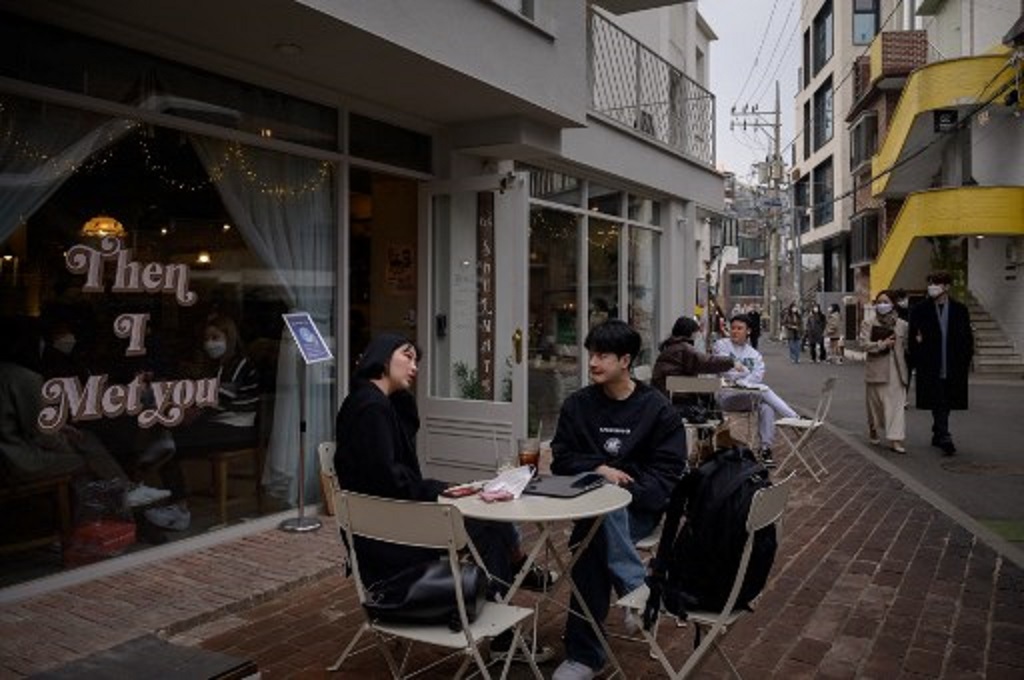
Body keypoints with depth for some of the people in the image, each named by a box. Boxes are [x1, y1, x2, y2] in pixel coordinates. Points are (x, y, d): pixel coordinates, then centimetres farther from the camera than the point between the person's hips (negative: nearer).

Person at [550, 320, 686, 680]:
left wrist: (625, 493, -21)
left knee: (589, 540, -31)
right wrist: (598, 468, -14)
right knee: (597, 521, -35)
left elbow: (668, 470, -5)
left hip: (640, 507, -2)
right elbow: (562, 458, 6)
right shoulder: (578, 404, 6)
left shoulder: (657, 407, -1)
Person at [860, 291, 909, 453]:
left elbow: (907, 346, 10)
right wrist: (882, 344, -17)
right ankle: (873, 430, 32)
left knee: (896, 403, -6)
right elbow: (864, 344, -8)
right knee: (875, 402, 9)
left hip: (896, 369, 0)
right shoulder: (868, 323, 2)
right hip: (876, 369, 0)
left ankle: (895, 439, -7)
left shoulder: (902, 325, 6)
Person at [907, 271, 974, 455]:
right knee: (938, 404, -7)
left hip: (954, 369, 2)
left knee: (946, 404, 10)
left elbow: (968, 338, 9)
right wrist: (916, 363, -5)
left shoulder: (960, 310, 6)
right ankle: (945, 439, -9)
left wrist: (966, 362, 2)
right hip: (930, 369, -2)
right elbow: (912, 338, 1)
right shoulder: (919, 310, 1)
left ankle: (937, 435, 25)